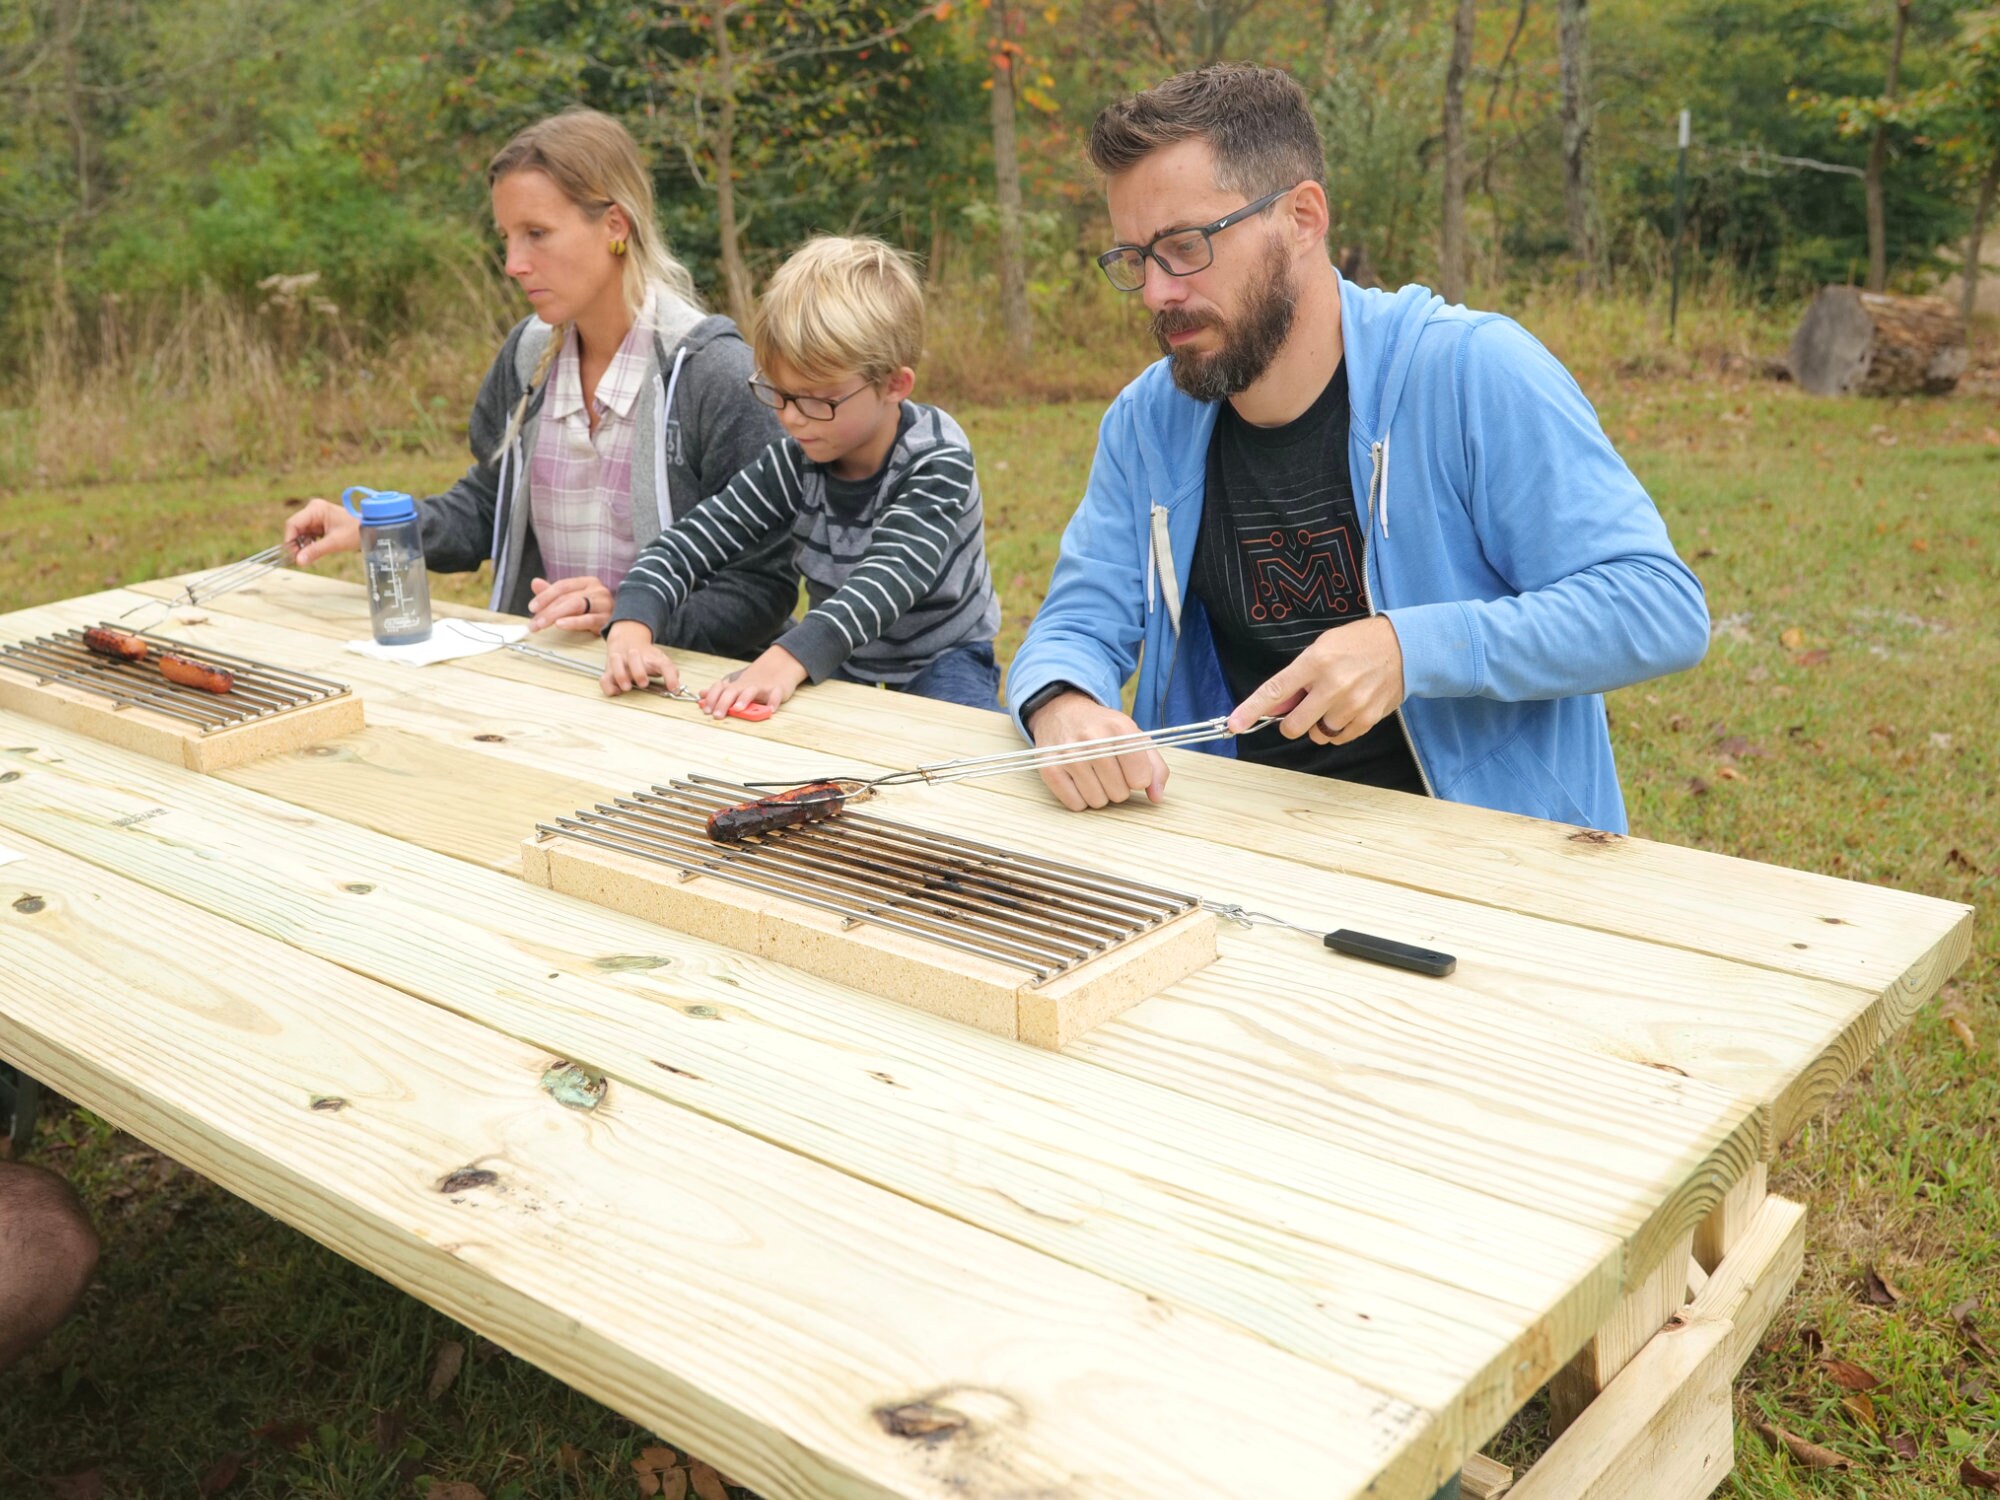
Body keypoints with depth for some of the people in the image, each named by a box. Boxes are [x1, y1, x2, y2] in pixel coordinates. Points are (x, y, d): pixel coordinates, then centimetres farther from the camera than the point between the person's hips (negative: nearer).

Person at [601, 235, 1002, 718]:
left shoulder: (937, 460, -23)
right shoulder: (795, 461, -11)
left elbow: (889, 576, -38)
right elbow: (692, 539, -14)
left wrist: (790, 658, -55)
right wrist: (631, 627, -36)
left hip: (939, 657, -3)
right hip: (839, 659, 3)